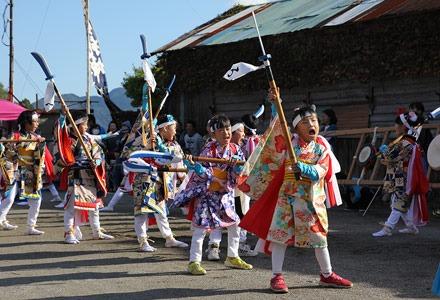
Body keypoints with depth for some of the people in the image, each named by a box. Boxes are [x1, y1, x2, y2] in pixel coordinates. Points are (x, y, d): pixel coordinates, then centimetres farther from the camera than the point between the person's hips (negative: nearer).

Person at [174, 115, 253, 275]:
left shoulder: (235, 149, 1)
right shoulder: (209, 149, -15)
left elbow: (238, 173, 3)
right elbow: (201, 169, -19)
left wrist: (237, 166, -17)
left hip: (225, 193, 6)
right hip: (206, 192, -6)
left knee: (234, 223, 11)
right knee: (201, 226, -9)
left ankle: (232, 257, 27)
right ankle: (194, 262, -3)